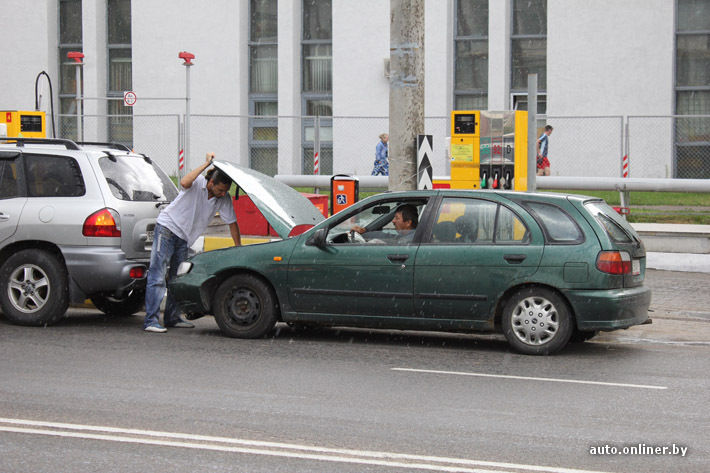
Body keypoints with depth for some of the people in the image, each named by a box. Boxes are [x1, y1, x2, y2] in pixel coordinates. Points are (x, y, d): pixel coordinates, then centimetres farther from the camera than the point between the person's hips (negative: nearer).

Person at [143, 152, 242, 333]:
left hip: (184, 237, 7)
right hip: (167, 228, -7)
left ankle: (172, 318, 19)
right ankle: (151, 320, -14)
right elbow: (184, 183, -42)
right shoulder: (198, 183, -19)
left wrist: (239, 249, 2)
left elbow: (232, 223, 4)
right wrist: (206, 164, -36)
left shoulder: (224, 200, -4)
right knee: (157, 276, -10)